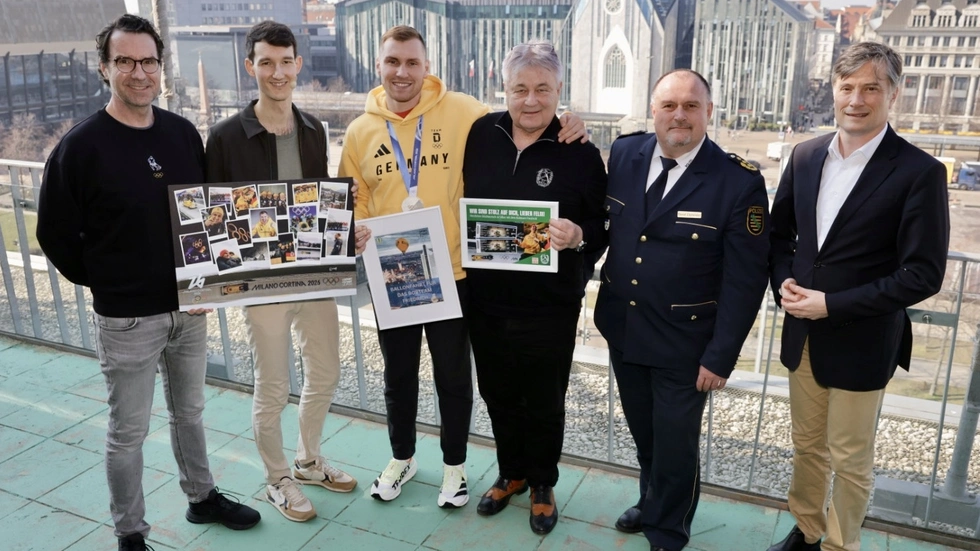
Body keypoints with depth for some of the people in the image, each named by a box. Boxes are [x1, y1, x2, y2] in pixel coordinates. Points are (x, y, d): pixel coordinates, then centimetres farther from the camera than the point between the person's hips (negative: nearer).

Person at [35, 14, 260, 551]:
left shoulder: (184, 134, 2)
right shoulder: (81, 146, -13)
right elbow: (55, 233, -7)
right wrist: (105, 283, -4)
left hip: (190, 308, 5)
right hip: (126, 319, -4)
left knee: (189, 411, 21)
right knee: (128, 431, 9)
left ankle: (202, 497, 40)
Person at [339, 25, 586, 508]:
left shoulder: (462, 112, -7)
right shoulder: (360, 130, 2)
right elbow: (353, 198, 9)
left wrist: (562, 133, -18)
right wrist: (357, 230, -11)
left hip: (449, 272, -2)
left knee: (453, 376, 14)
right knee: (398, 374, 19)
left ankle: (454, 465, 36)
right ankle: (401, 457, 42)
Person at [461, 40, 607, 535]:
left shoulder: (581, 153, -9)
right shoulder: (481, 134, -1)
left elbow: (602, 230, -4)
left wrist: (578, 235, -25)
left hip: (550, 309, -3)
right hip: (485, 303, 3)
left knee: (545, 403, 14)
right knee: (498, 396, 19)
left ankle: (543, 484, 38)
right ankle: (511, 473, 43)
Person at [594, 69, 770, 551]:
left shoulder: (739, 181, -16)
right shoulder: (623, 154, -3)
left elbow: (745, 279, -14)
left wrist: (720, 356, -14)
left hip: (684, 345, -4)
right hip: (622, 331, 4)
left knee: (675, 444, 12)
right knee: (643, 434, 23)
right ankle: (651, 503, 49)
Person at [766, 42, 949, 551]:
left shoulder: (919, 172, -14)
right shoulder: (805, 156, 2)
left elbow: (923, 274, -16)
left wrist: (832, 305, -20)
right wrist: (784, 281, -8)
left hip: (861, 343, -4)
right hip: (801, 335, 5)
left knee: (850, 460, 12)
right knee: (807, 446, 20)